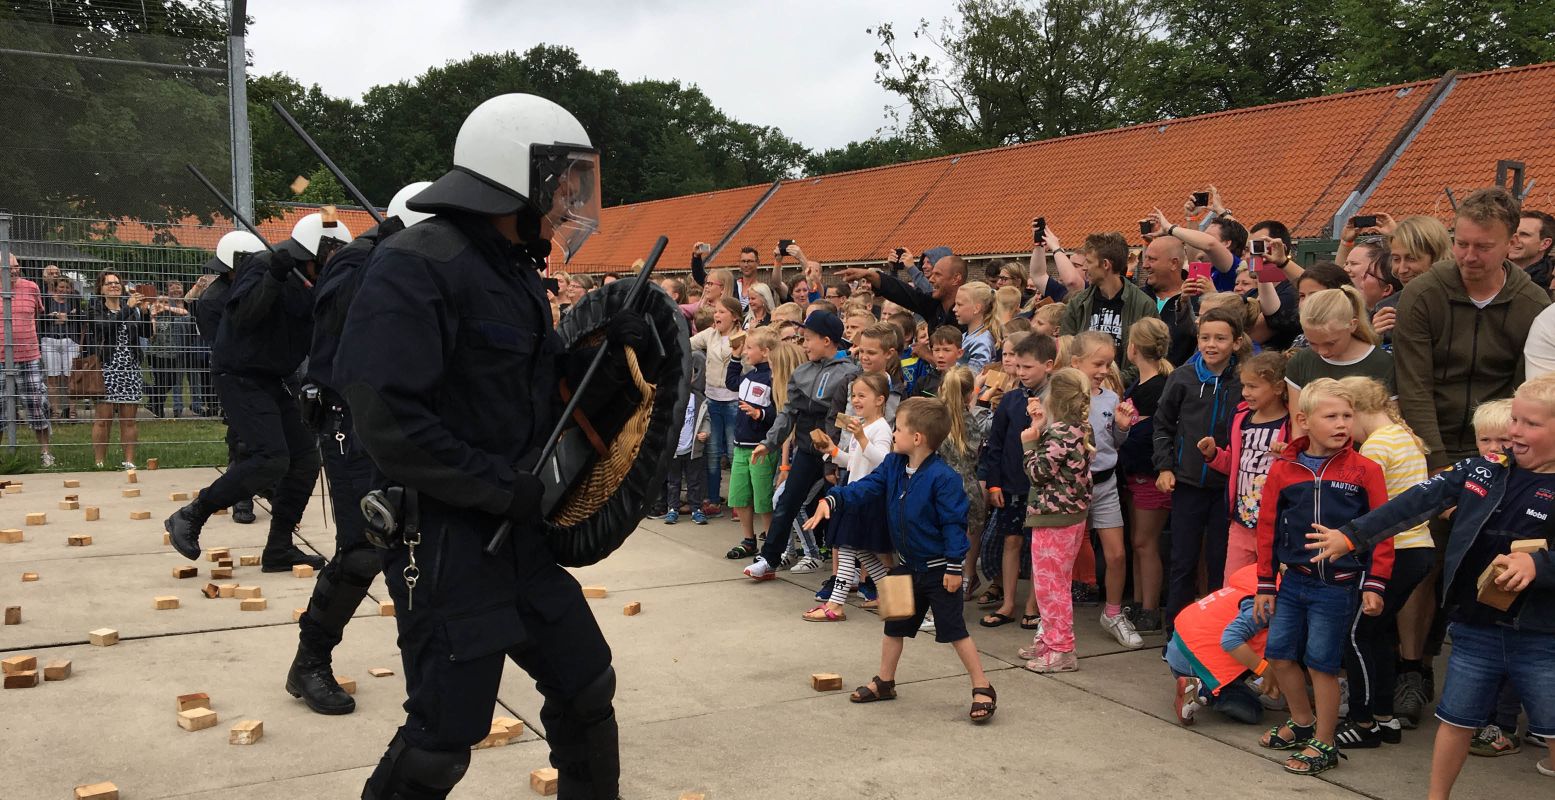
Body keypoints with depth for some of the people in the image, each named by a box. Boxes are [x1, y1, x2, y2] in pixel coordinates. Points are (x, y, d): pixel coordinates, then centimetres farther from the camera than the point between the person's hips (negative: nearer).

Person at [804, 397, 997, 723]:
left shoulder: (942, 477, -24)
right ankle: (884, 682, 33)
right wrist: (832, 500, -18)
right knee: (895, 625, 18)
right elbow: (867, 486, -2)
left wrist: (954, 566, -21)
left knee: (954, 630, -3)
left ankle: (983, 689, 9)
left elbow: (954, 523, -22)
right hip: (908, 565, 8)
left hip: (939, 570, -8)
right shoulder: (893, 465, -1)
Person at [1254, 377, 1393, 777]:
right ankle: (1303, 722, 35)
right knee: (1279, 653, 11)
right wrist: (1266, 585, 7)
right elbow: (1268, 527, 5)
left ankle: (1324, 744, 19)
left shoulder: (1365, 470, -7)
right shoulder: (1283, 469, 0)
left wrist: (1374, 585, -8)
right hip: (1295, 580, 4)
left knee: (1321, 662, 2)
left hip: (1338, 586, -4)